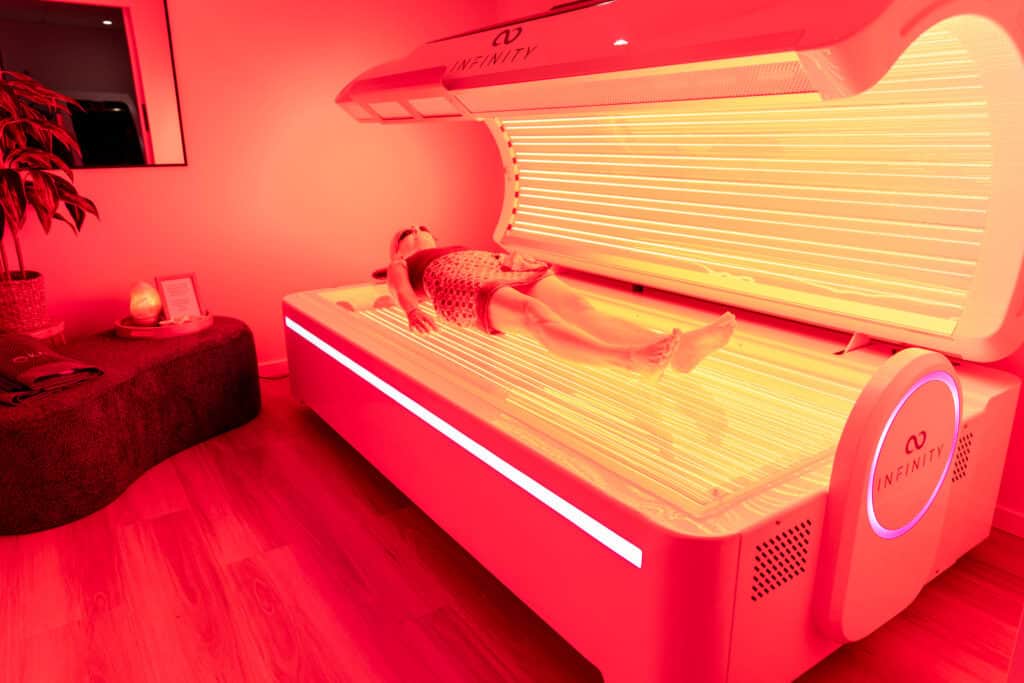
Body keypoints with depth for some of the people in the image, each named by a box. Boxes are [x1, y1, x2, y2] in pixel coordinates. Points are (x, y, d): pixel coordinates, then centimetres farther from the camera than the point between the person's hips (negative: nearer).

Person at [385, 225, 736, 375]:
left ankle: (676, 346, -49)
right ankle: (628, 358, -63)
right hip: (464, 287, -5)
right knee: (536, 314, -36)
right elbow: (400, 287, 7)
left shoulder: (461, 250, 45)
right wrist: (413, 311, -15)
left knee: (577, 306, -25)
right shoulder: (402, 265, 30)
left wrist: (512, 257, 7)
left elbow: (494, 257, 29)